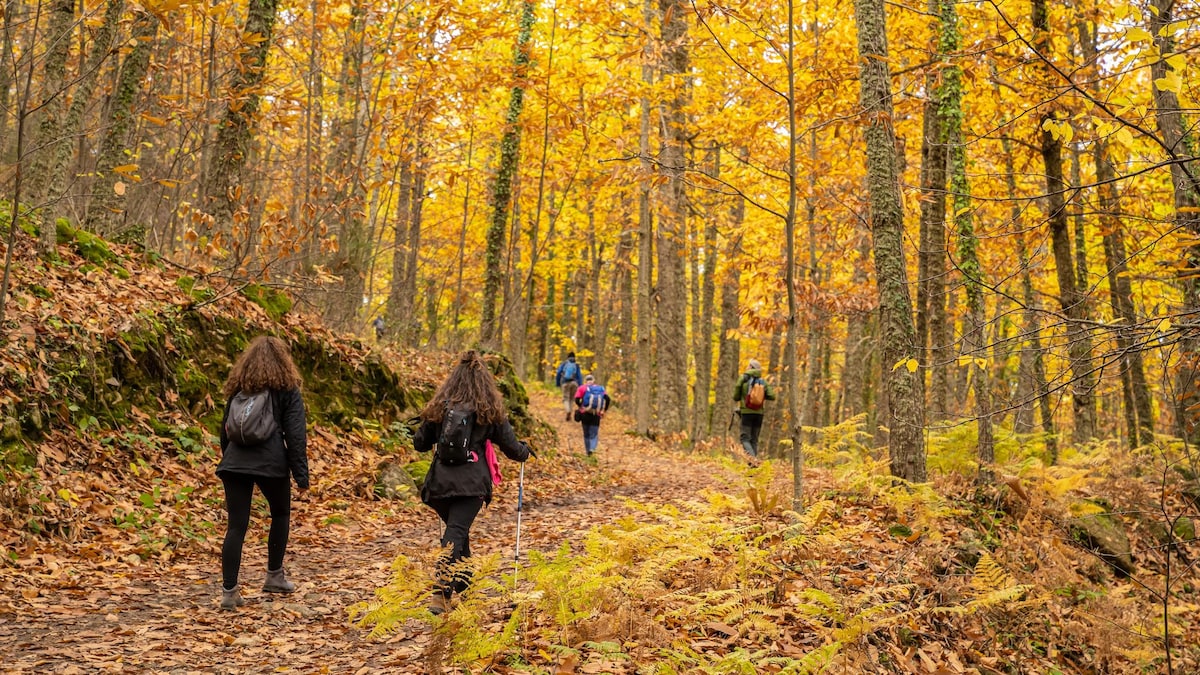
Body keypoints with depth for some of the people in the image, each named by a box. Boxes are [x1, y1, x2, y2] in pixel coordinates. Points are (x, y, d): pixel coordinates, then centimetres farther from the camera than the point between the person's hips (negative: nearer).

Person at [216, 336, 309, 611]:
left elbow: (225, 429, 19)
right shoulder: (287, 390, 0)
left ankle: (229, 591, -2)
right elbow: (295, 435, -5)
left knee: (236, 526, 2)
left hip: (235, 462, 3)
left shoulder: (238, 388, 13)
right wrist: (301, 474, -3)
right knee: (281, 514, 21)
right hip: (271, 463, -3)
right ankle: (274, 576, 27)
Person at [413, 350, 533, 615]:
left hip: (440, 482, 3)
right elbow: (511, 447, 5)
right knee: (456, 534, -9)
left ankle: (463, 585, 35)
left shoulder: (439, 407, 5)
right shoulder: (491, 410, 0)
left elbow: (420, 444, 14)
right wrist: (524, 451, 28)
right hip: (471, 483, -3)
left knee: (456, 532, 22)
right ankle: (441, 593, -24)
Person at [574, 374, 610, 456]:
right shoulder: (600, 388, 11)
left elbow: (577, 399, -8)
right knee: (594, 434, 5)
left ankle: (588, 451, 21)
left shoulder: (582, 388, 5)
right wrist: (604, 410, 5)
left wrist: (580, 406, 12)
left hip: (585, 414, 0)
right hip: (596, 415, 0)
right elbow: (608, 399, -5)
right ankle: (592, 448, -20)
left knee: (586, 434, 17)